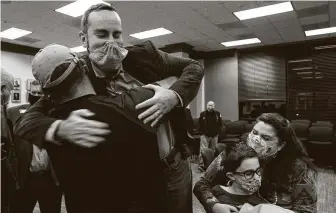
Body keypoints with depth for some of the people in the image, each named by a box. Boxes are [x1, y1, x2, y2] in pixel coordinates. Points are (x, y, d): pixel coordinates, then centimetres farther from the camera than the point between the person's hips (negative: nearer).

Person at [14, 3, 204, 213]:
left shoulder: (144, 55, -8)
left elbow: (194, 66, -1)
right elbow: (25, 122, -12)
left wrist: (174, 95, -22)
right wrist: (60, 128, -35)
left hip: (175, 166, 2)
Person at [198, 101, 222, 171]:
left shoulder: (217, 114, 2)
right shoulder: (202, 114, -3)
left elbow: (220, 124, 9)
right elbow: (200, 124, 3)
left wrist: (217, 132, 3)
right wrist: (203, 132, -1)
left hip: (214, 136, 3)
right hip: (205, 135, -2)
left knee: (213, 150, 11)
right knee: (203, 150, -9)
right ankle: (201, 165, -7)